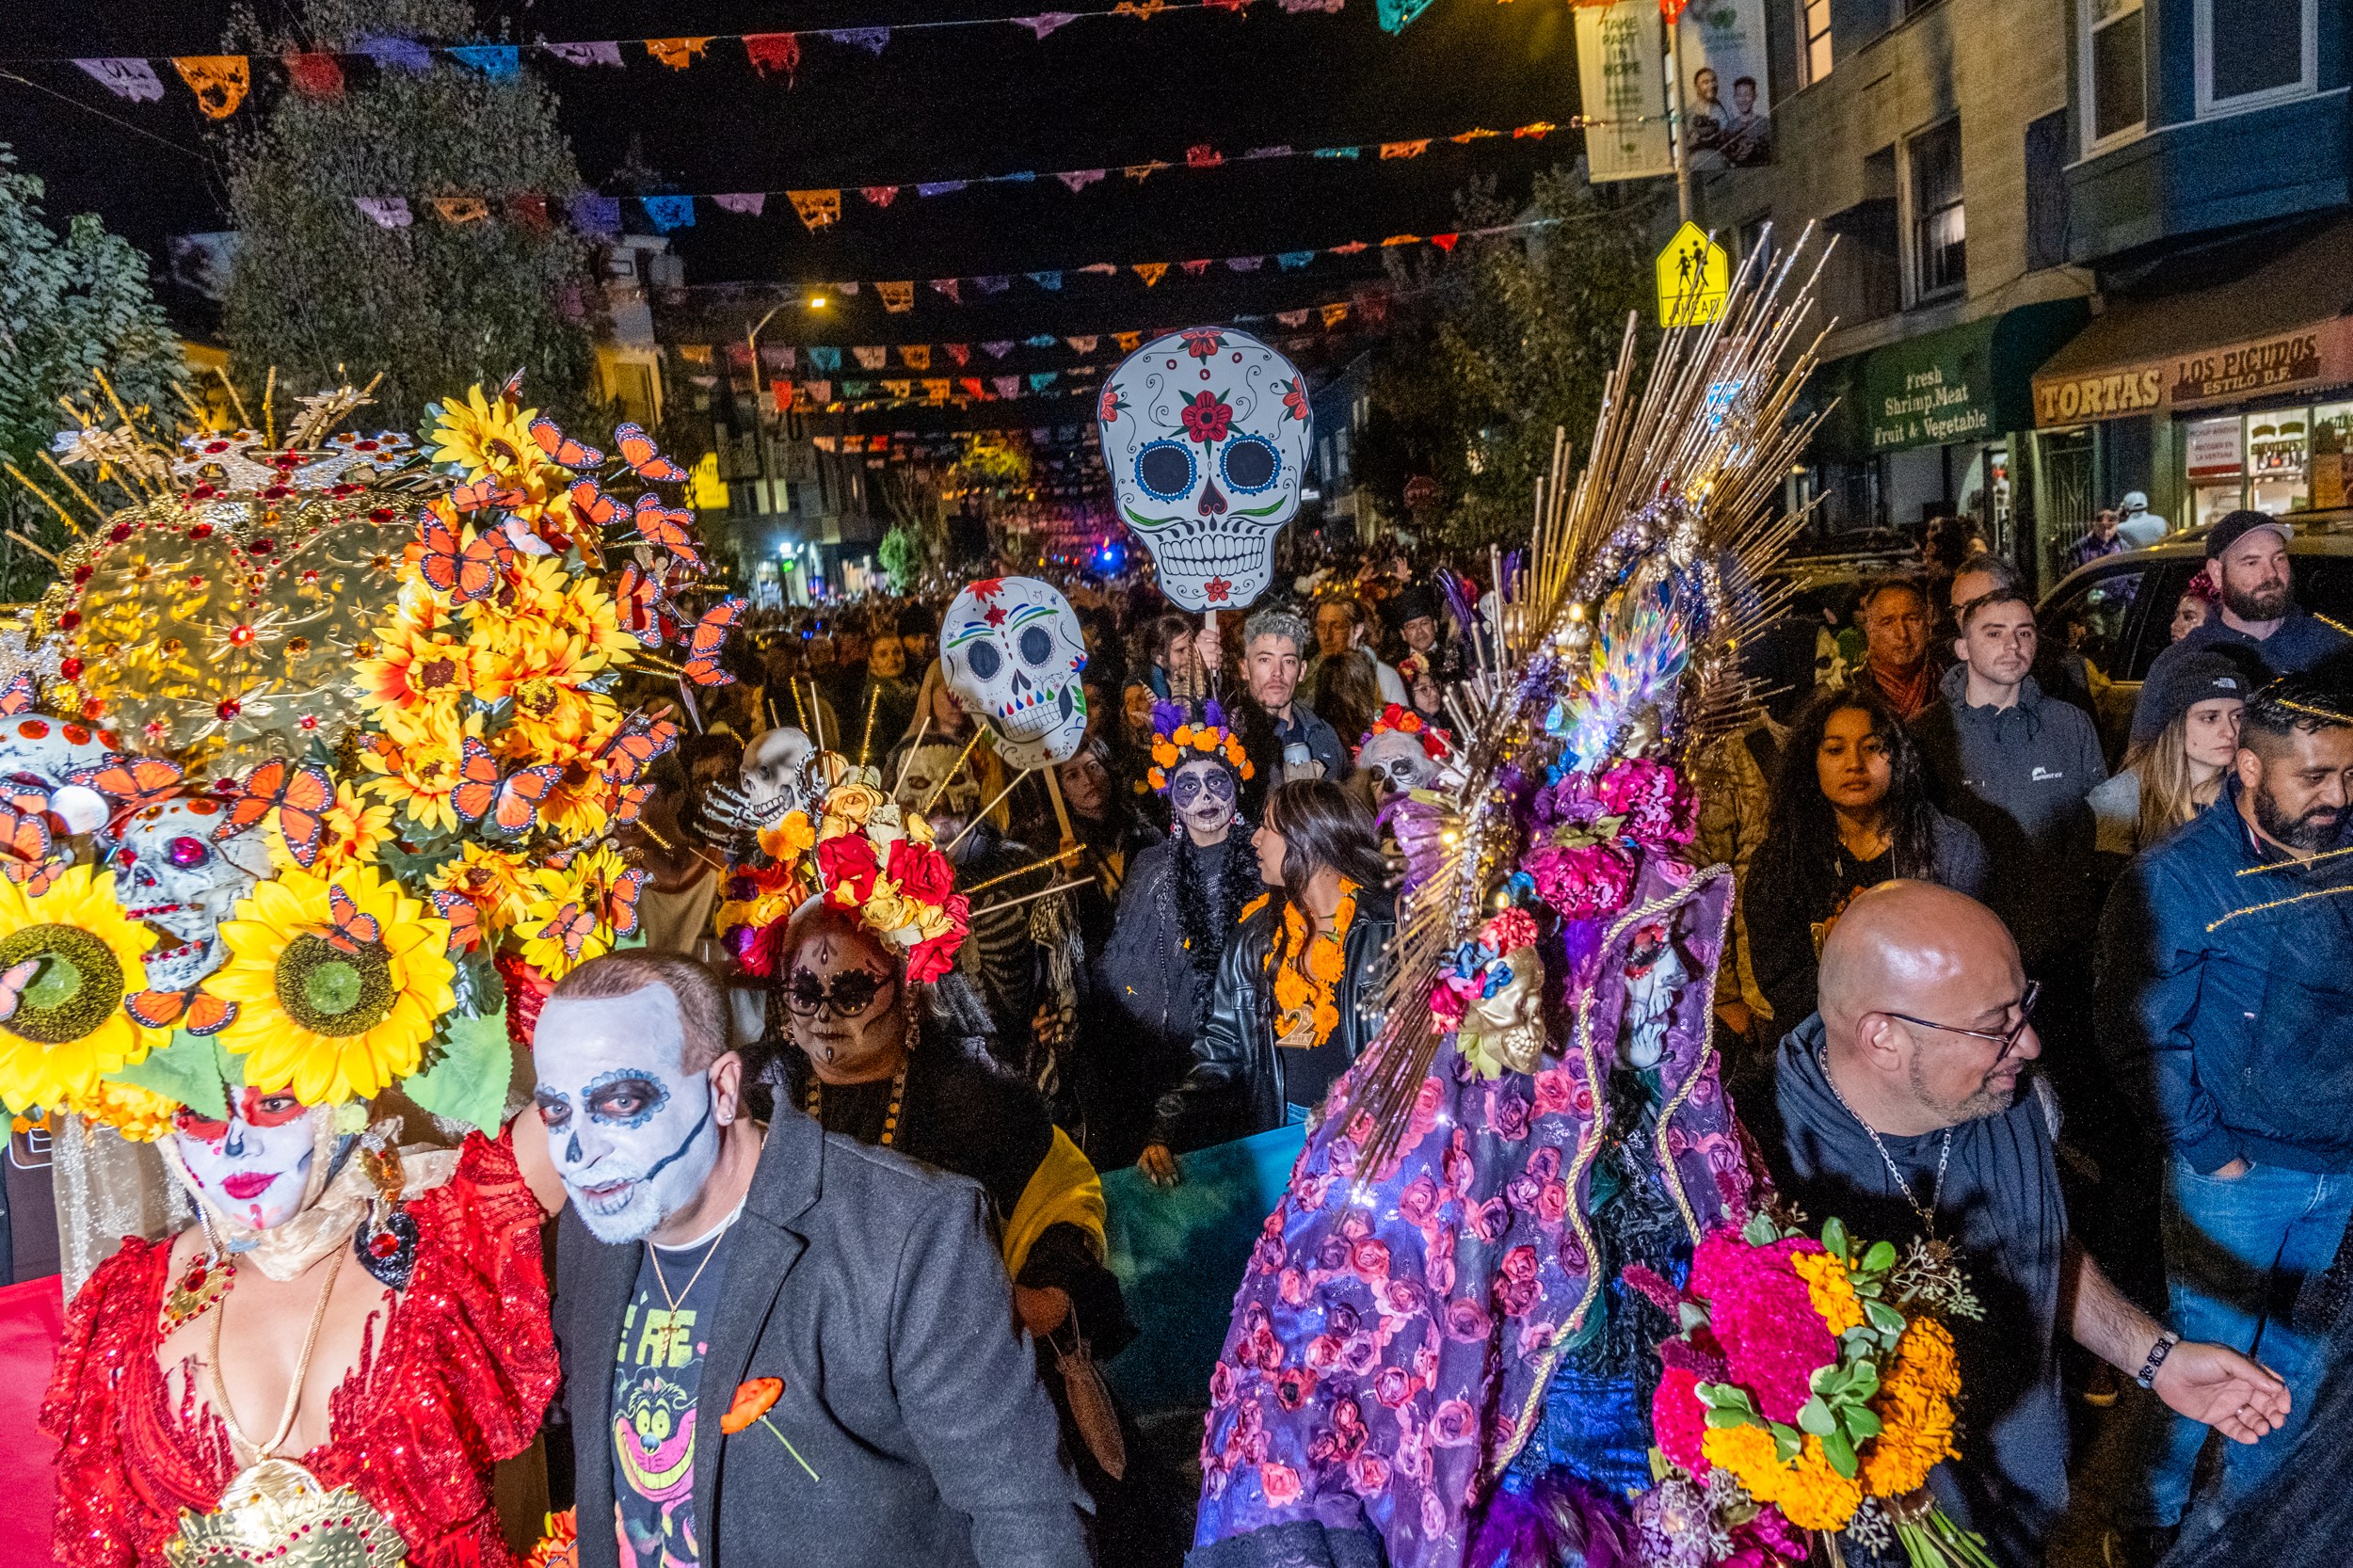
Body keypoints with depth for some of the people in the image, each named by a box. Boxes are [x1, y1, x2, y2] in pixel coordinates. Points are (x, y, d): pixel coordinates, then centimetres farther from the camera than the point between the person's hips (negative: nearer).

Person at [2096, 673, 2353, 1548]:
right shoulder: (2175, 878, -16)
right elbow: (2140, 1034, -15)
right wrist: (2209, 1150, -12)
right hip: (2237, 1177, -5)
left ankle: (2254, 1503, 44)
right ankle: (2156, 1509, 32)